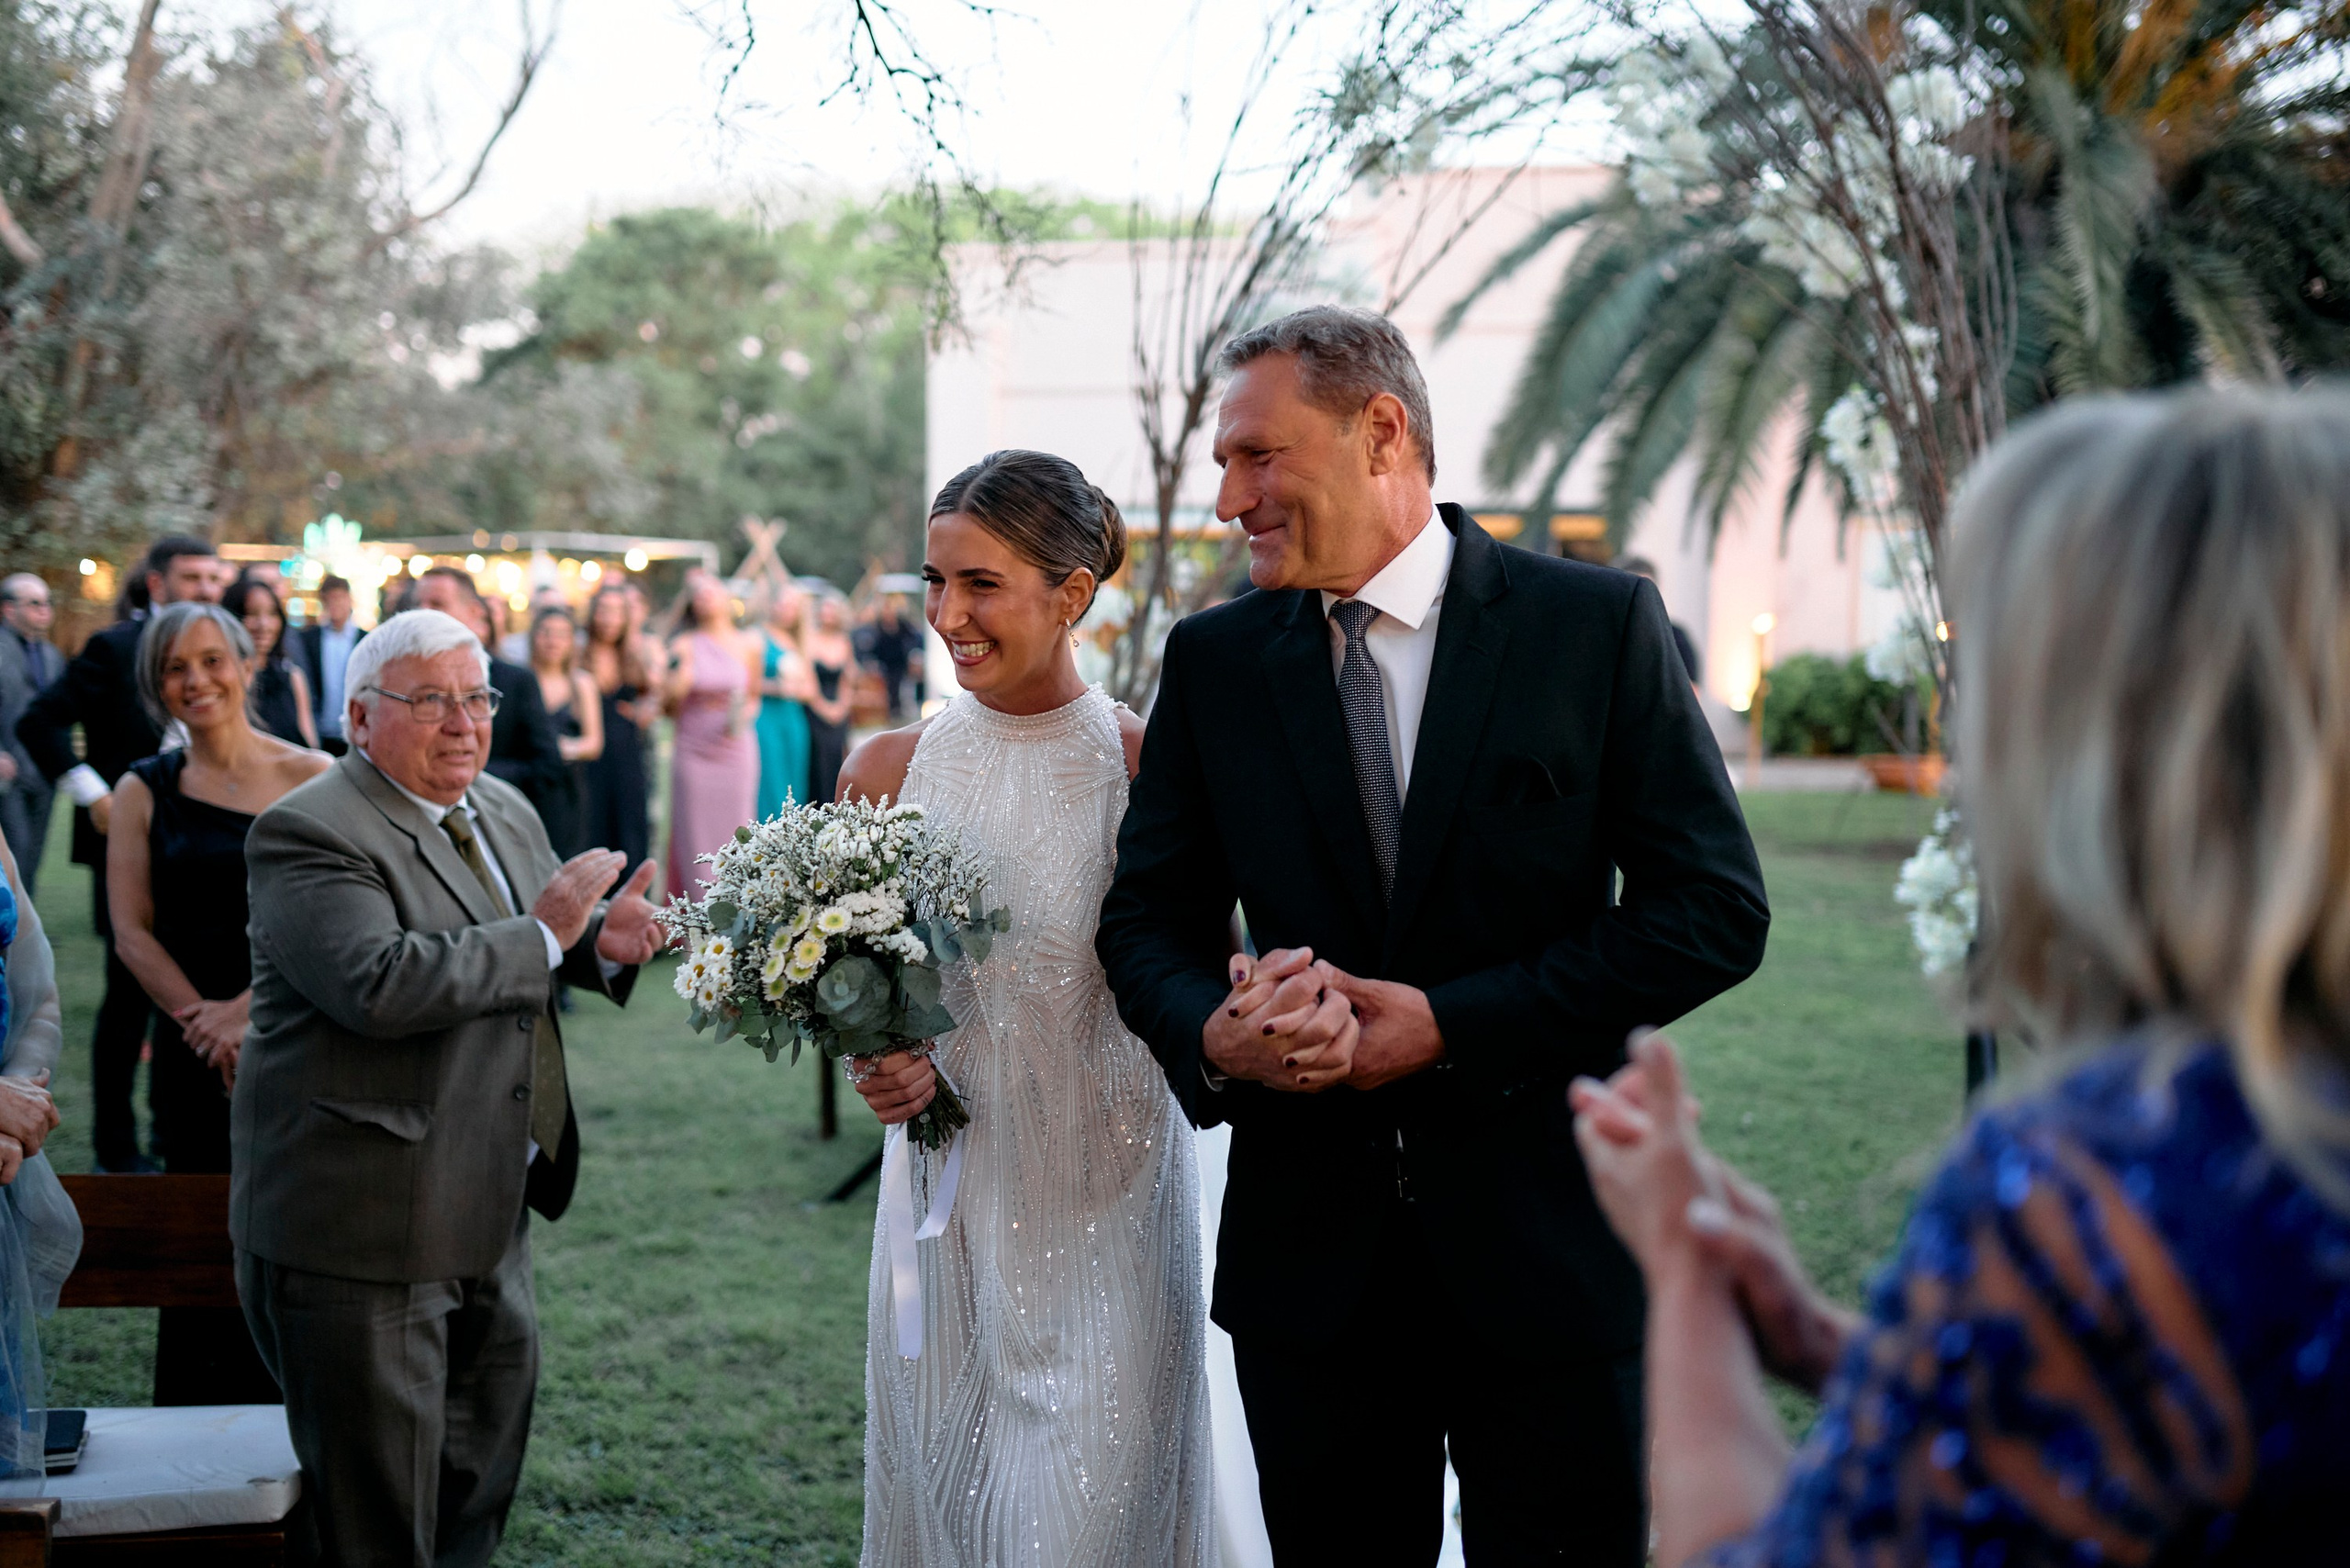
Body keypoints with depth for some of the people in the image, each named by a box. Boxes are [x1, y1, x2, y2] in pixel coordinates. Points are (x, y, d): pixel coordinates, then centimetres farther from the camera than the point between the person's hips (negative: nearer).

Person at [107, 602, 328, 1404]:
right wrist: (202, 1020, -9)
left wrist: (247, 1011, -13)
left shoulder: (311, 779, 2)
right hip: (193, 1058, 1)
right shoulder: (144, 791, 7)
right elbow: (132, 931, 3)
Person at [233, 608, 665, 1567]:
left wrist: (605, 942, -1)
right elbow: (379, 982, -32)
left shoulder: (504, 811, 10)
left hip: (486, 1212, 9)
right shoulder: (308, 835, -17)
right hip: (361, 1229, -9)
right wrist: (541, 936, -25)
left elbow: (523, 952, 23)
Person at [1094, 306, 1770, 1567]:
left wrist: (1448, 1023, -15)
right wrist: (1212, 1033, -15)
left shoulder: (1598, 624, -5)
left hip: (1545, 1237, -2)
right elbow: (1147, 917, 9)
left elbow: (1716, 908, -8)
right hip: (1308, 1240, 3)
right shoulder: (1211, 661, 5)